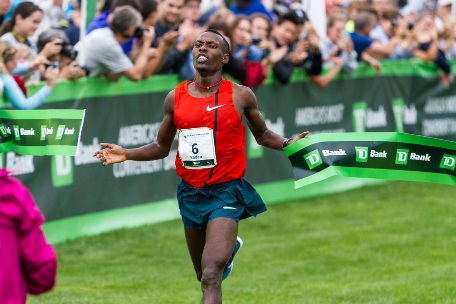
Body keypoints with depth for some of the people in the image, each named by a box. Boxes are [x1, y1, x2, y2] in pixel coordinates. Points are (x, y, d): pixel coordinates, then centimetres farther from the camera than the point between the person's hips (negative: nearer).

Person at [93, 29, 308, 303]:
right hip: (191, 194, 4)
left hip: (226, 192, -4)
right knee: (204, 275, 22)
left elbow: (262, 135, 11)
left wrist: (287, 144, -8)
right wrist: (127, 154, -2)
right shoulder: (176, 98, 2)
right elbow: (162, 147, 13)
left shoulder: (241, 96, -5)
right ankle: (230, 246, 57)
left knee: (211, 276, -21)